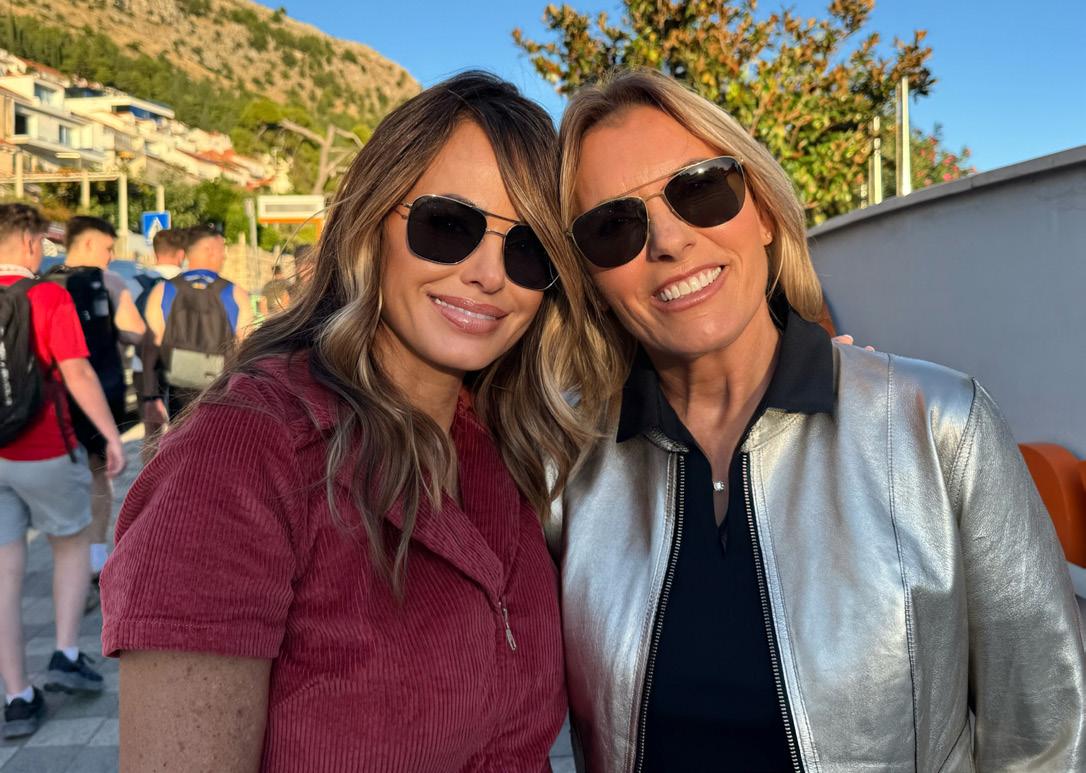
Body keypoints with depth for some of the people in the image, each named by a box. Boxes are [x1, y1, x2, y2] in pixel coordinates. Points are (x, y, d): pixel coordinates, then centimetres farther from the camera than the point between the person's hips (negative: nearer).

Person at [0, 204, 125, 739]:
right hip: (44, 455, -4)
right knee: (72, 545, 20)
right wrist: (112, 436, -9)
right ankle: (66, 656, 13)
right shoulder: (47, 298, -11)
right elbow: (77, 375, -16)